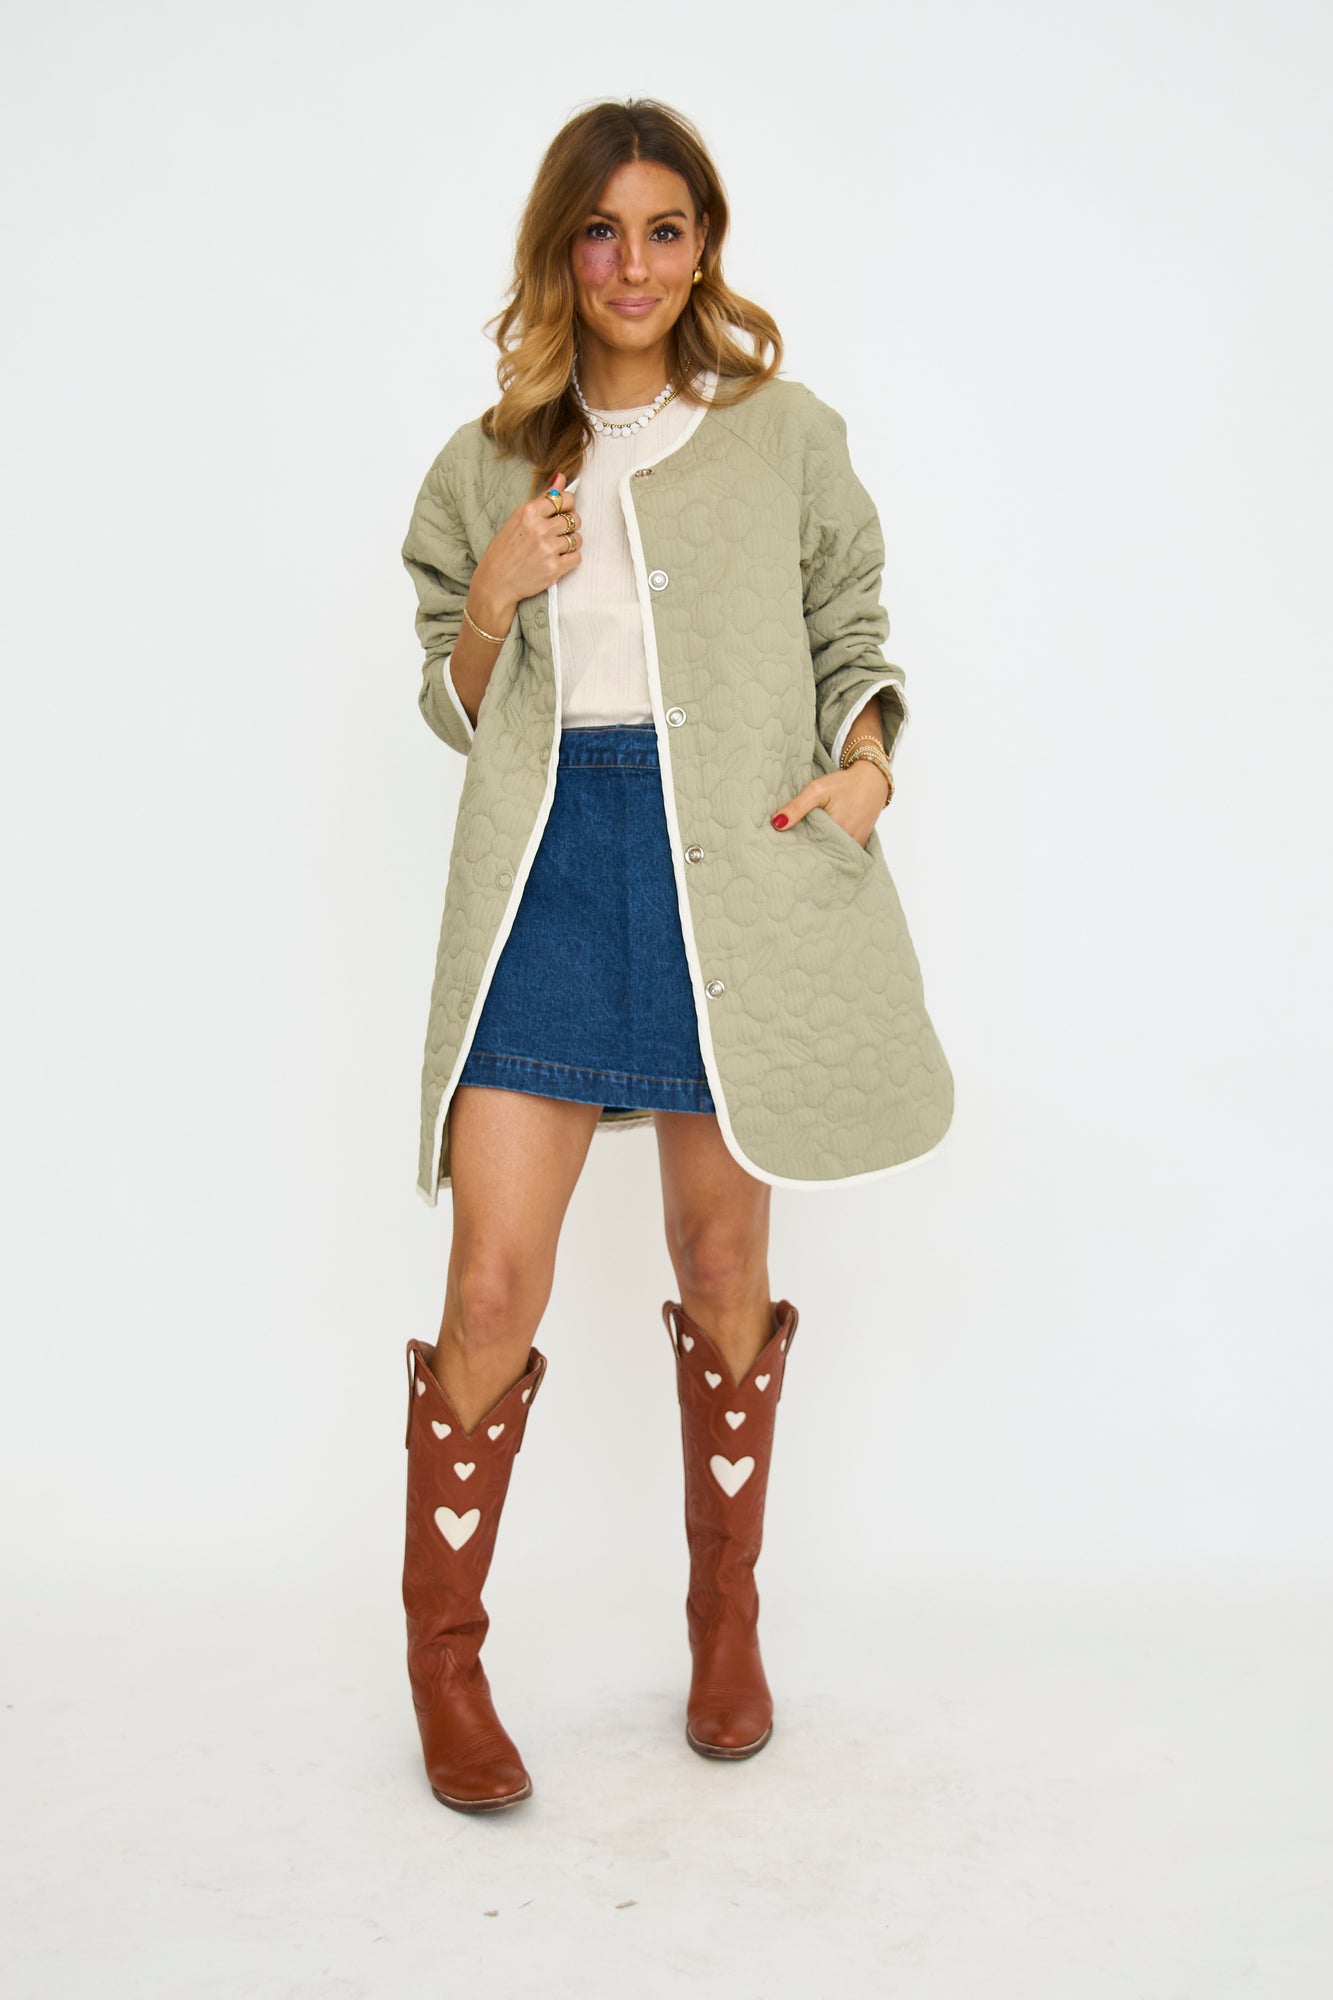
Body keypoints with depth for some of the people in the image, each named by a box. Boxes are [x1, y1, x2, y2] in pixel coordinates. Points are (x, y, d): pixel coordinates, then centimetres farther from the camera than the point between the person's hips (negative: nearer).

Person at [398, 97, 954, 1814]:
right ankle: (443, 1656, 13)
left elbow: (852, 631, 14)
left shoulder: (786, 435, 10)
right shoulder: (487, 464, 13)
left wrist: (867, 763, -5)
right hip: (548, 869, 1)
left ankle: (727, 1624, 27)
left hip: (733, 876, 0)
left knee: (723, 1264, 9)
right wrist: (490, 602, -4)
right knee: (494, 1280, -6)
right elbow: (459, 707, 16)